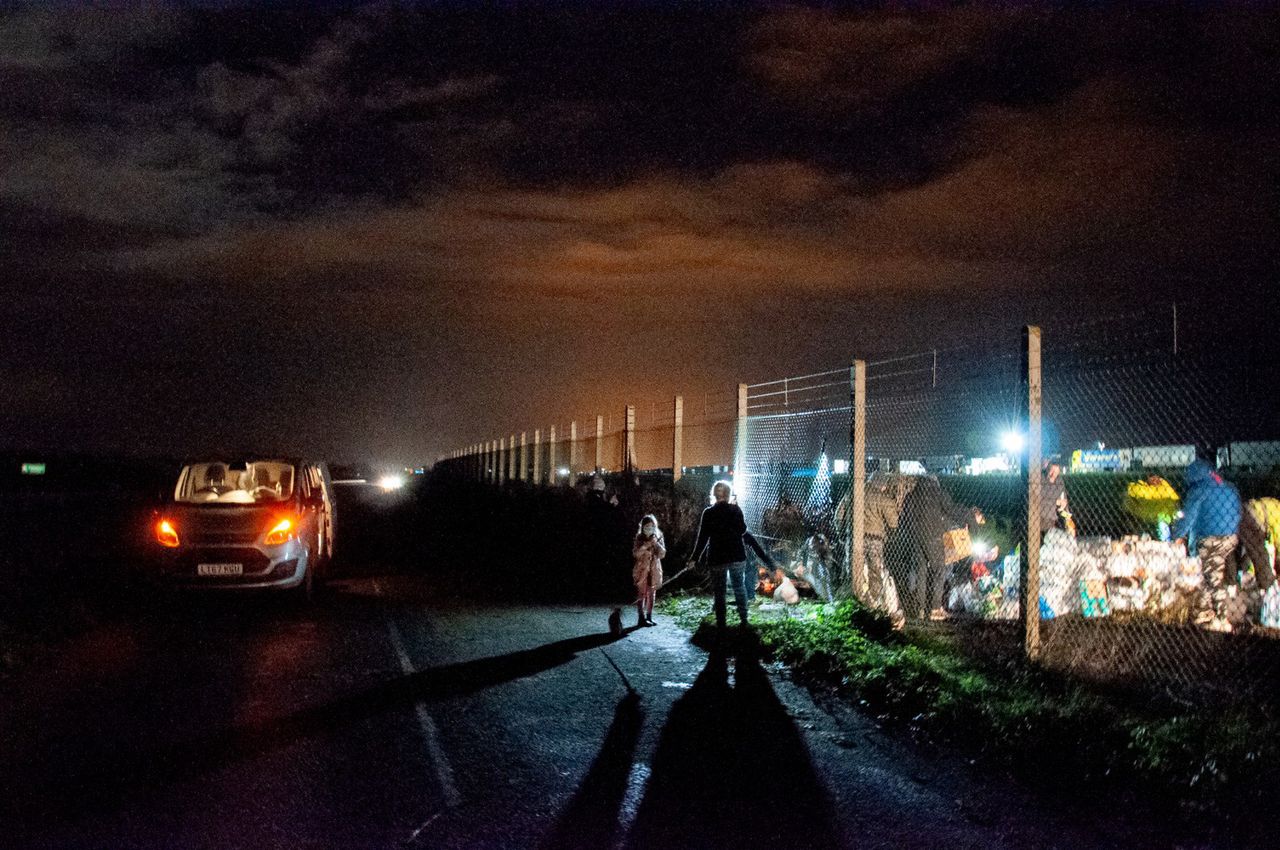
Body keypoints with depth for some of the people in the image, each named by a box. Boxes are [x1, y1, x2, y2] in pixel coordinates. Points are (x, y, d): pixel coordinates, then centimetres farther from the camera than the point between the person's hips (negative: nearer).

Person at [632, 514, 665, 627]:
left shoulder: (658, 537, 4)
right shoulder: (639, 538, -3)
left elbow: (662, 554, -3)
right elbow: (635, 553, -14)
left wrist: (656, 543, -16)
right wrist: (647, 544, -23)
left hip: (654, 570, 3)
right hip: (642, 569, -3)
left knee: (652, 594, 7)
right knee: (641, 594, -5)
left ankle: (649, 617, 13)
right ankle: (641, 618, -4)